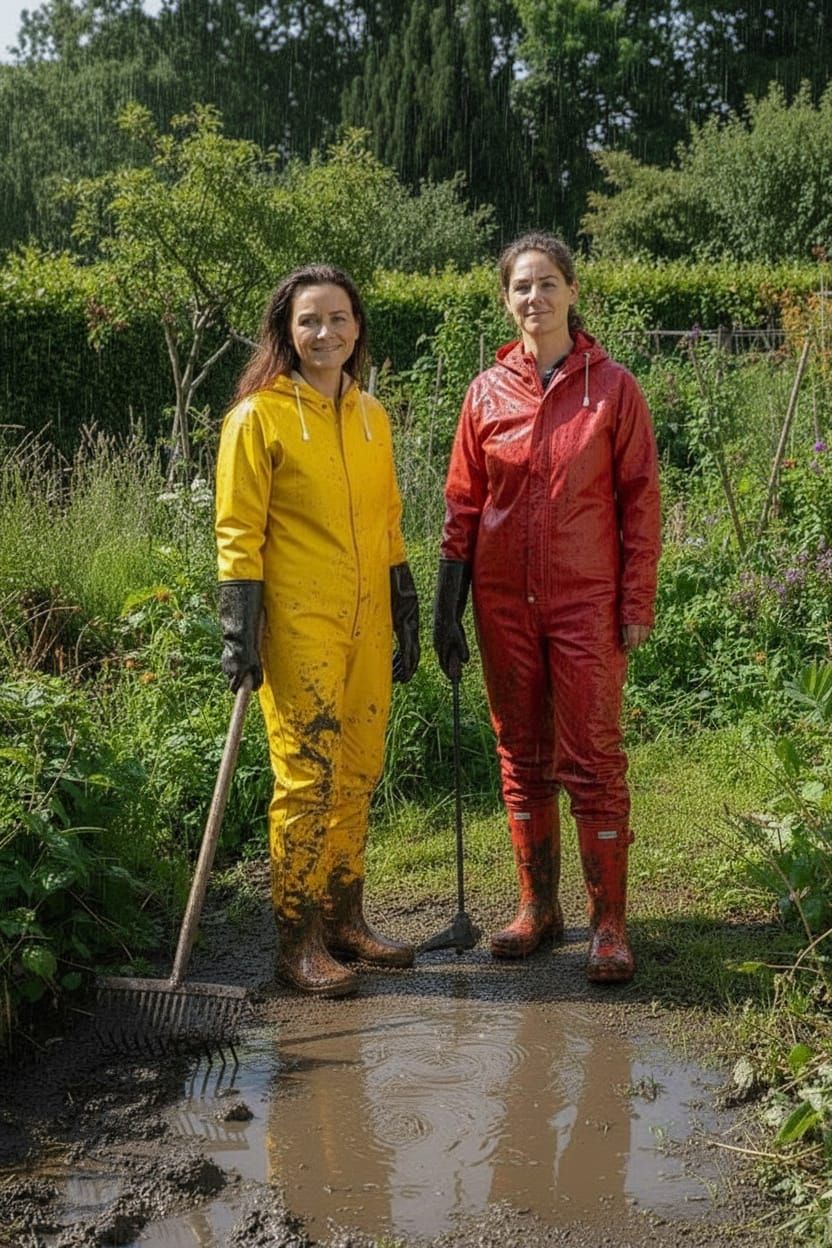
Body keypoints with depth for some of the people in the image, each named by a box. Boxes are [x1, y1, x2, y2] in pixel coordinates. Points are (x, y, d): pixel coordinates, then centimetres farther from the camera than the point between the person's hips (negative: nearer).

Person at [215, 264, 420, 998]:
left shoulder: (372, 416, 11)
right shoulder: (260, 415, -6)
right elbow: (239, 531, -8)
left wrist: (406, 617, 15)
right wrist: (240, 631, -14)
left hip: (365, 623, 6)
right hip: (299, 624, -6)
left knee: (359, 772, 11)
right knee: (308, 775, -5)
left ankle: (345, 918, 24)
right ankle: (298, 942, 7)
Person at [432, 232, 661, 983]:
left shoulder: (612, 387, -2)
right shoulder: (488, 393, 4)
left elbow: (640, 499, -2)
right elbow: (463, 504, 7)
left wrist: (638, 603, -6)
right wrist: (447, 609, 5)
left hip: (587, 602, -3)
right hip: (505, 602, 3)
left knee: (593, 759, -1)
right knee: (522, 756, 11)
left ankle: (609, 922, 9)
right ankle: (538, 907, 24)